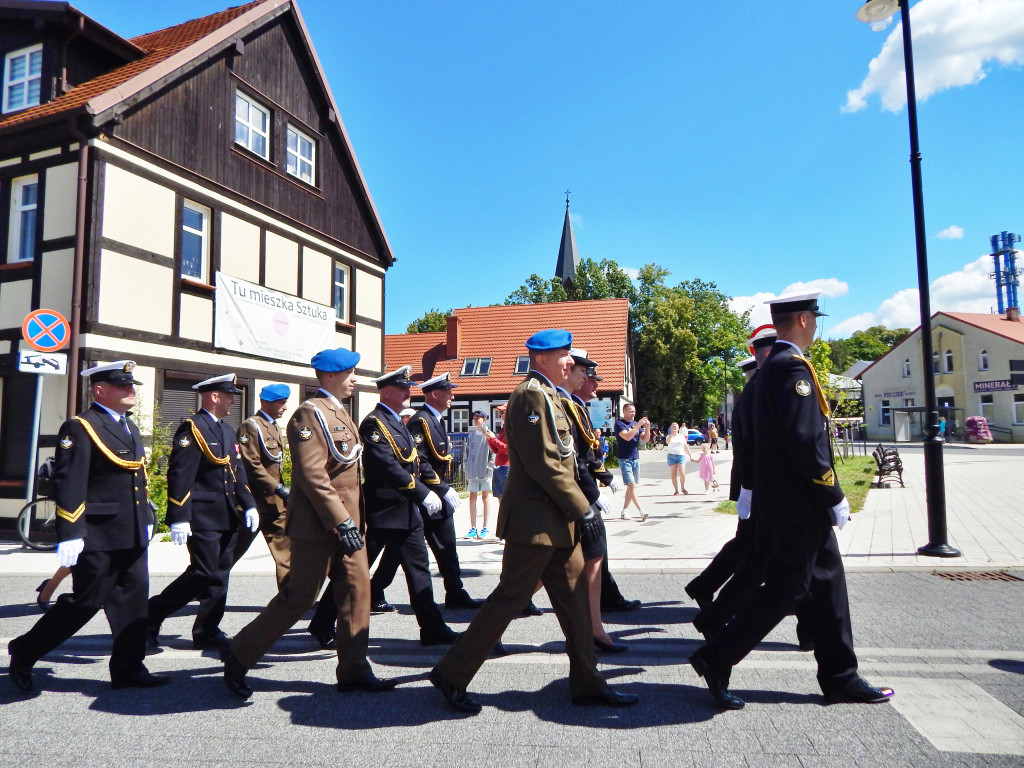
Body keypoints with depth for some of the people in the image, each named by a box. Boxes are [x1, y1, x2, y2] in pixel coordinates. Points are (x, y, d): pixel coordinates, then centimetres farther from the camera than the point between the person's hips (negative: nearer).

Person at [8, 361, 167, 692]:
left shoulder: (130, 428, 15)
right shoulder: (80, 428, -12)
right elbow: (68, 484, -18)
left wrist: (146, 520, 19)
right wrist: (69, 535, -22)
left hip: (132, 536, 8)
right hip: (99, 537, -8)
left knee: (133, 600, 9)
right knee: (84, 603, 2)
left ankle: (129, 669, 18)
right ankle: (24, 653, 25)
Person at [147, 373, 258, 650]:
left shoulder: (228, 430, 16)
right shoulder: (192, 428, -10)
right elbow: (180, 475, -17)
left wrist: (248, 505, 9)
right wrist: (179, 518, -21)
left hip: (227, 518, 8)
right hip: (203, 518, -8)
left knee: (220, 575, 10)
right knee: (203, 574, -7)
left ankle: (208, 632, 19)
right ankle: (151, 615, 11)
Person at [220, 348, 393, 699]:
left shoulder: (339, 413, 17)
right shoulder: (310, 413, -13)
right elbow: (312, 474, -22)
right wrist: (342, 521, -23)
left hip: (345, 522, 9)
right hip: (319, 526, -9)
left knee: (357, 590, 8)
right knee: (299, 596, 0)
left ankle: (354, 671, 17)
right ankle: (239, 656, 19)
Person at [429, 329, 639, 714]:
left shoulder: (547, 395, 17)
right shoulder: (532, 394, -15)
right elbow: (543, 463, -21)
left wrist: (577, 506, 15)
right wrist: (581, 508, -15)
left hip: (556, 520, 10)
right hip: (535, 519, -10)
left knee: (574, 597, 14)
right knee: (510, 597, -2)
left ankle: (587, 682, 25)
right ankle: (451, 674, 12)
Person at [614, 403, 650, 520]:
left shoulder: (635, 424, 14)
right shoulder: (619, 424, -5)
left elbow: (646, 439, 10)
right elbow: (627, 436, -21)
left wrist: (647, 427, -6)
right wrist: (638, 425, -19)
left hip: (636, 459, 7)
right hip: (625, 459, -7)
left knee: (631, 486, 7)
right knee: (631, 485, -12)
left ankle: (624, 511, 14)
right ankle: (641, 511, -15)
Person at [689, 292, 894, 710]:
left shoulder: (772, 367, 14)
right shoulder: (792, 367, -18)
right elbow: (805, 441, -24)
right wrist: (835, 498, -16)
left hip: (801, 506, 10)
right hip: (798, 505, -10)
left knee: (828, 583, 15)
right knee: (786, 589, -2)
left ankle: (840, 679, 26)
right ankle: (715, 659, 6)